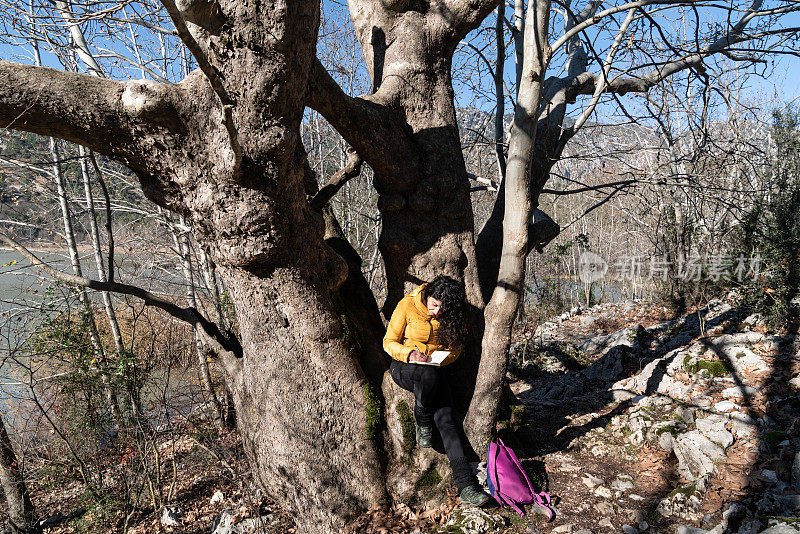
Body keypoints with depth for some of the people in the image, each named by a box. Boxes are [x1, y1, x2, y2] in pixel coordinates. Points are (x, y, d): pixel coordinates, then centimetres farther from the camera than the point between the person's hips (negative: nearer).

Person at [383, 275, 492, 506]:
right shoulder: (407, 305, -11)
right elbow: (389, 342, -5)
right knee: (428, 374, -39)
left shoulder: (451, 316, -2)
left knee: (446, 417, -22)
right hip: (403, 368, -2)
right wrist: (409, 354, -25)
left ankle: (465, 483, -28)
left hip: (434, 371, 3)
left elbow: (454, 349, 7)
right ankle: (422, 424, -11)